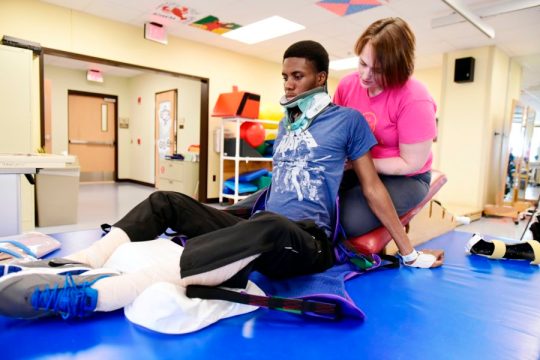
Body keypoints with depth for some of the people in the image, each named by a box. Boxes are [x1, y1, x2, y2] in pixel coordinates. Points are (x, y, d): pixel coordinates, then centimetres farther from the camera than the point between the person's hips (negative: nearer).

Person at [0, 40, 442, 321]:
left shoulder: (348, 119, 2)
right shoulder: (286, 123, 19)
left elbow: (373, 186, 3)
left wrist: (409, 248, 5)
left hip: (308, 241, -6)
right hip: (259, 225, 7)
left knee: (268, 228, -42)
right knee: (166, 201, -3)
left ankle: (95, 293, -47)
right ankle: (78, 266, -18)